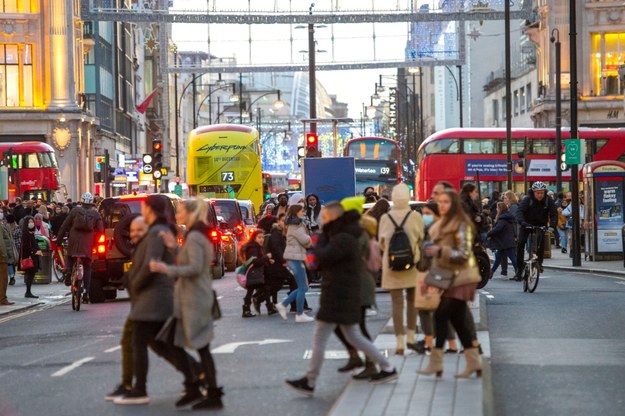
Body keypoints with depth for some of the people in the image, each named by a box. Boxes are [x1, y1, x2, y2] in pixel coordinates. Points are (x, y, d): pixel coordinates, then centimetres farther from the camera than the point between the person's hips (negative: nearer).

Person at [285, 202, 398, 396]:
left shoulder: (343, 239, -17)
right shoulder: (342, 237, 16)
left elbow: (322, 257, -23)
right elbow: (326, 259, 16)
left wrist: (321, 239, -7)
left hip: (338, 296, -10)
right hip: (345, 295, 10)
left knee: (319, 338, -4)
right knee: (353, 336, 16)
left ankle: (310, 382, 1)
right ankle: (387, 368, 17)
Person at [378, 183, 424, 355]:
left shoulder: (385, 218, -5)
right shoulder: (415, 216, -7)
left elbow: (381, 242, 3)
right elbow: (422, 239, 2)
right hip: (412, 264, 1)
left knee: (397, 302, 2)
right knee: (411, 299, 18)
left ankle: (400, 341, -4)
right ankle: (411, 336, 23)